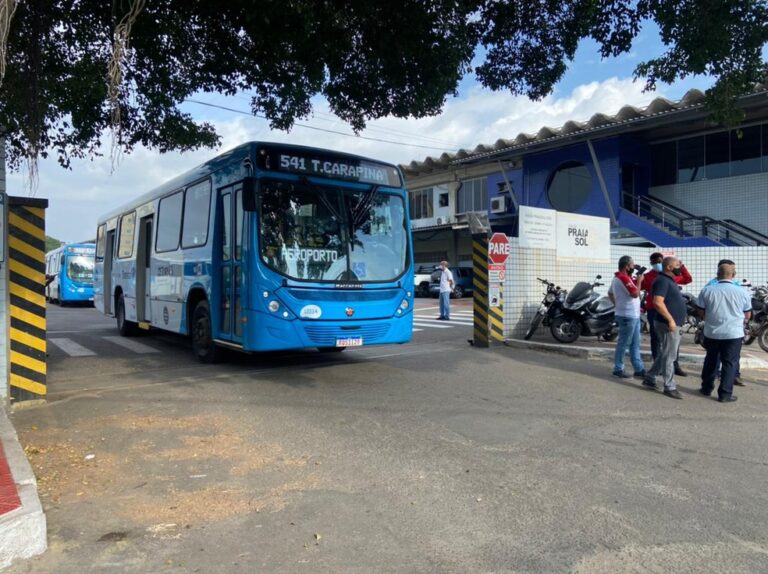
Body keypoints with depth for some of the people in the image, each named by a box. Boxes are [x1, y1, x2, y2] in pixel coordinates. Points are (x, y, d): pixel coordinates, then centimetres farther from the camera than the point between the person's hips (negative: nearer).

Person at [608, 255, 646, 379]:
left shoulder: (617, 277, 15)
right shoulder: (624, 278, -19)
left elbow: (610, 293, 24)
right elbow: (635, 294, -24)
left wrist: (618, 304, 19)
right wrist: (639, 280, -11)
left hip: (633, 315, 11)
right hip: (628, 316, -11)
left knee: (635, 344, 12)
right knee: (623, 344, -3)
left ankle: (639, 369, 16)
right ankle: (618, 369, 5)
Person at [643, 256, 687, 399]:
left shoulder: (669, 280, 17)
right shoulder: (662, 281, -16)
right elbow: (658, 302, -27)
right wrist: (670, 319, -25)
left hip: (673, 324, 10)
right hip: (669, 324, -10)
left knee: (664, 354, 16)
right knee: (669, 356, -4)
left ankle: (649, 379, 24)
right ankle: (670, 387, 3)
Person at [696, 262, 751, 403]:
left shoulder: (707, 290, -6)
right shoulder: (742, 292, -6)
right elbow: (747, 315, 5)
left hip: (711, 332, 2)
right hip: (734, 333, -2)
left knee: (710, 360, 17)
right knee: (730, 363, 6)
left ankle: (706, 388, 26)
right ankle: (725, 394, 6)